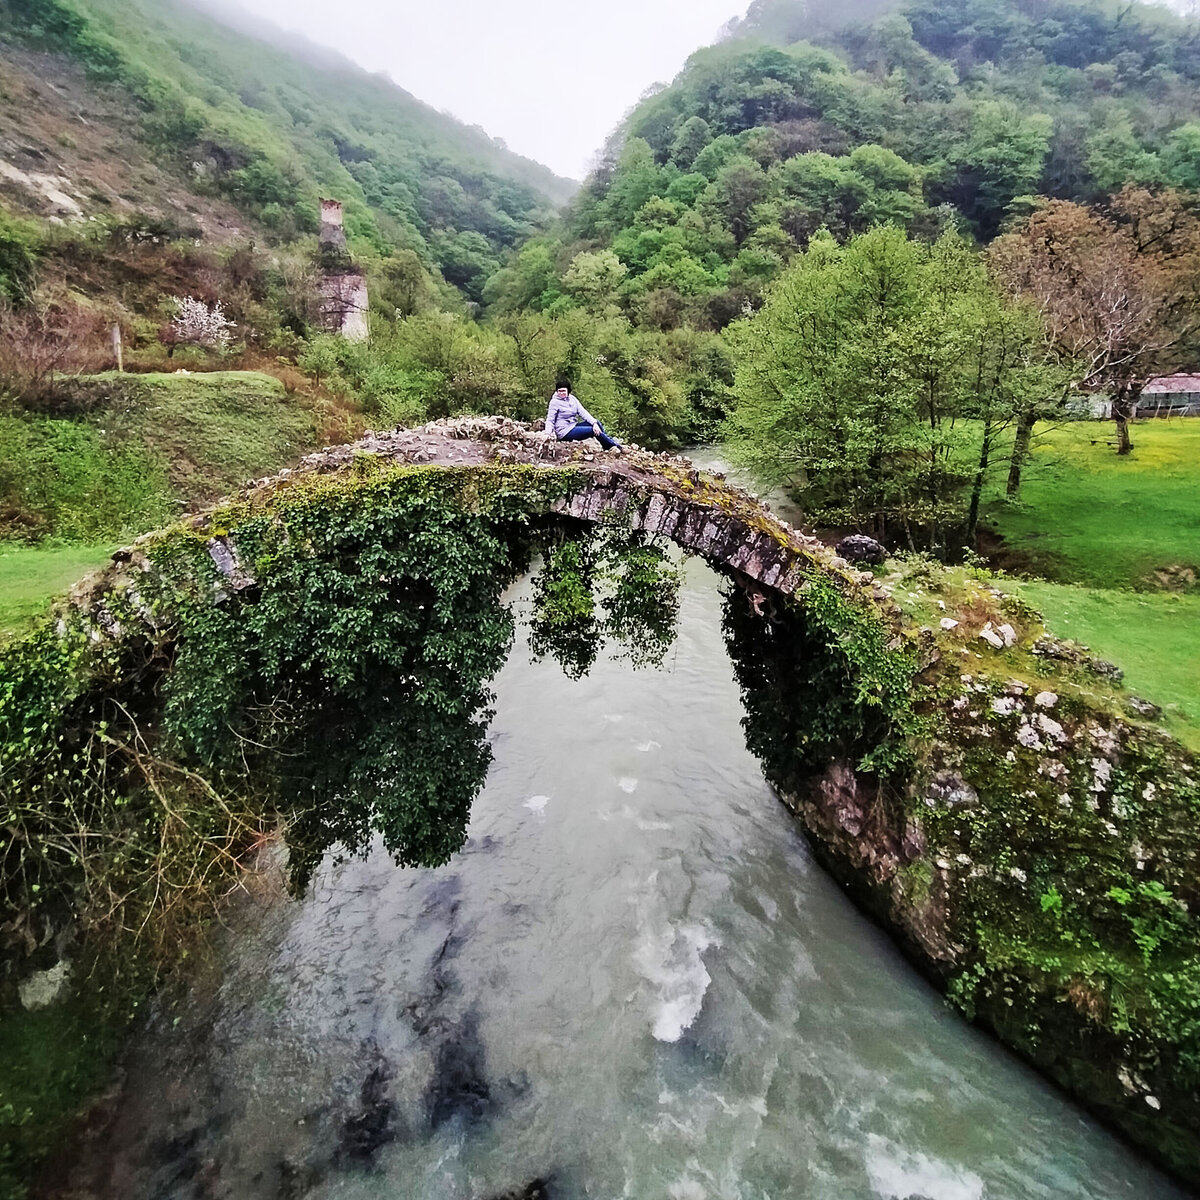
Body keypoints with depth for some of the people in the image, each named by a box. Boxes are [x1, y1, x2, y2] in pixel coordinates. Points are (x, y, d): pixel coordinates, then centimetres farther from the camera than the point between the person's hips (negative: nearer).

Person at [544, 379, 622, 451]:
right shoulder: (555, 402, -11)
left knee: (597, 423, -9)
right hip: (564, 432, -6)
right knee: (594, 431, -14)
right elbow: (550, 421, -12)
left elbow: (583, 412, -3)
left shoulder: (572, 399, 6)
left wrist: (594, 423, -17)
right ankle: (615, 445, 1)